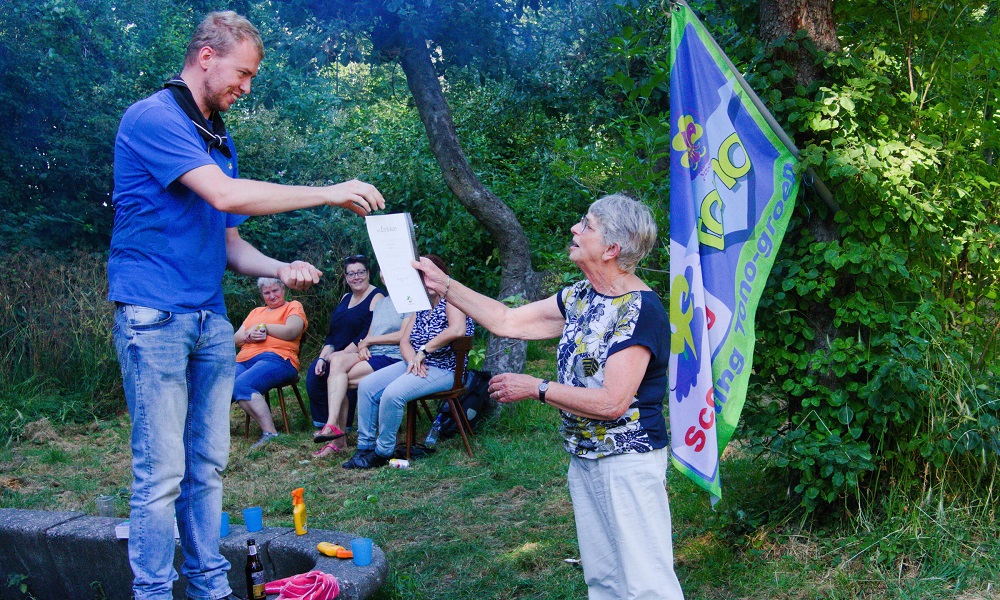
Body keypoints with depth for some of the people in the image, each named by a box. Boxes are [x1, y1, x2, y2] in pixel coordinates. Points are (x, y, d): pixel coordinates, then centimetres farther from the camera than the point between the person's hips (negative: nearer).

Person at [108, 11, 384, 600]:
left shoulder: (220, 141, 19)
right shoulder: (151, 118, -8)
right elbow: (223, 194, -21)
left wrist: (281, 269, 0)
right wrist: (326, 193, -17)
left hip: (211, 320, 8)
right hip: (155, 317, -8)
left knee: (208, 465, 10)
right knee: (162, 472, -5)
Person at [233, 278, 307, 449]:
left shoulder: (293, 306, 15)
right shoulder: (256, 312, 33)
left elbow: (292, 332, -5)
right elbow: (236, 339, 24)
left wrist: (262, 327, 3)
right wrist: (249, 335, 1)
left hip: (276, 358, -6)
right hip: (244, 360, 6)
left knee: (242, 385, -35)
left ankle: (270, 433, -36)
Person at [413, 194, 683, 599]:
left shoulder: (640, 311, -20)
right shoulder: (580, 298, 7)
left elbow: (611, 402, -24)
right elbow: (507, 322, 13)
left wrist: (535, 389, -15)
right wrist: (443, 285, 9)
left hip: (629, 460, -9)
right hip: (584, 457, 9)